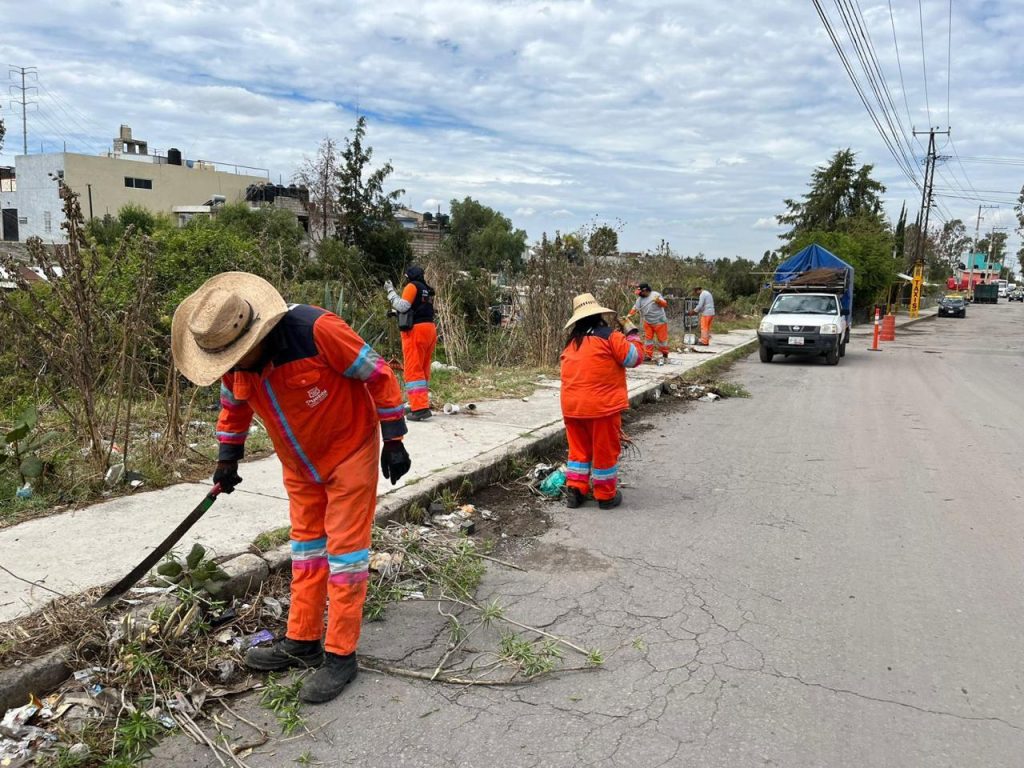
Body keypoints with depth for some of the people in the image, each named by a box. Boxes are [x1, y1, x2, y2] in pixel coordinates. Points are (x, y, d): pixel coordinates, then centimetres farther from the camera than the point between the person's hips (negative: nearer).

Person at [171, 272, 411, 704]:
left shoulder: (317, 330, -32)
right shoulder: (234, 360, -11)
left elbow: (378, 374, -23)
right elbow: (234, 407, 11)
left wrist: (393, 441, -18)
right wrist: (228, 459, 17)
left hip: (350, 451, -6)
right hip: (299, 464, 6)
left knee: (345, 548, -1)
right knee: (306, 544, 14)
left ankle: (341, 655, 9)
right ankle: (302, 642, 27)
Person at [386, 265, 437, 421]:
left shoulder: (412, 286, -4)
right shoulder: (427, 290, 19)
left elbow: (402, 306, -12)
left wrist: (391, 291, -2)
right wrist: (395, 312, 19)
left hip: (416, 330, -8)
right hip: (429, 329, 8)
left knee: (413, 370, -9)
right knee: (423, 369, 14)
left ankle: (420, 408, -17)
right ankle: (421, 403, 19)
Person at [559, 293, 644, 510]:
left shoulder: (572, 343, 11)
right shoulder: (610, 337, -9)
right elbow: (634, 357, -3)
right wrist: (632, 333, 9)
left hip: (572, 406, 6)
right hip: (601, 406, -5)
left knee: (579, 449, 18)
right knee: (605, 450, 8)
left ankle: (574, 491, 17)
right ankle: (606, 496, 18)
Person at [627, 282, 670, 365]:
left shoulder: (655, 295, -11)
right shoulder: (640, 299, 5)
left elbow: (665, 304, -14)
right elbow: (635, 308, -3)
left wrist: (658, 300, -34)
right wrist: (629, 315, -19)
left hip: (659, 321, -6)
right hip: (648, 322, 6)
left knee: (662, 338, 0)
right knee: (648, 338, 6)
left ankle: (665, 355, 13)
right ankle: (648, 355, 12)